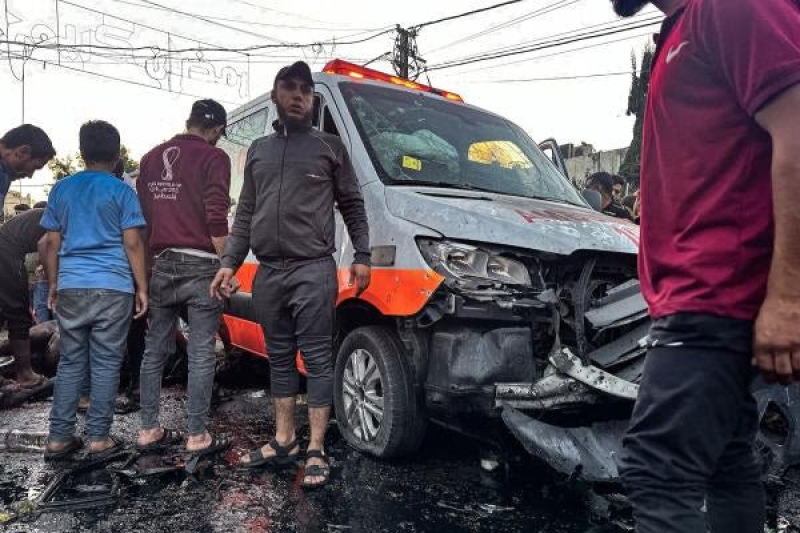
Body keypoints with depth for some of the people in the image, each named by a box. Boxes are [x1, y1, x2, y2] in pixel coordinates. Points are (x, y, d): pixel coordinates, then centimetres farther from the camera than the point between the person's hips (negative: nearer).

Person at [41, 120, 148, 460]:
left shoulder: (61, 189, 10)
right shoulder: (121, 191, -1)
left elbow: (51, 243, 11)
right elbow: (132, 244, -6)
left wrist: (53, 285, 19)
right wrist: (142, 287, -1)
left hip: (71, 289, 4)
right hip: (113, 289, -4)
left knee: (70, 363, 12)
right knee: (105, 364, 3)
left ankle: (58, 438, 15)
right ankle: (98, 438, 9)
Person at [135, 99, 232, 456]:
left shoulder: (152, 158, 16)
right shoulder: (213, 157, -4)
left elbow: (141, 216, 17)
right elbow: (216, 219, -14)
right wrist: (227, 266, -9)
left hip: (161, 265, 6)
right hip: (200, 266, -6)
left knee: (155, 350, 13)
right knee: (201, 355, -1)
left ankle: (149, 430, 20)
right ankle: (197, 436, 4)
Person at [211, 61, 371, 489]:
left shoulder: (330, 147, 6)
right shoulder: (258, 150, 17)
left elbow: (352, 206, 6)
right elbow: (244, 215, 17)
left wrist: (362, 256, -3)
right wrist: (229, 263, 9)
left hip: (313, 270, -5)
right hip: (268, 273, 5)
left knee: (317, 359, -3)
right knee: (279, 358, 11)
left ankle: (316, 451, 5)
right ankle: (284, 442, 23)